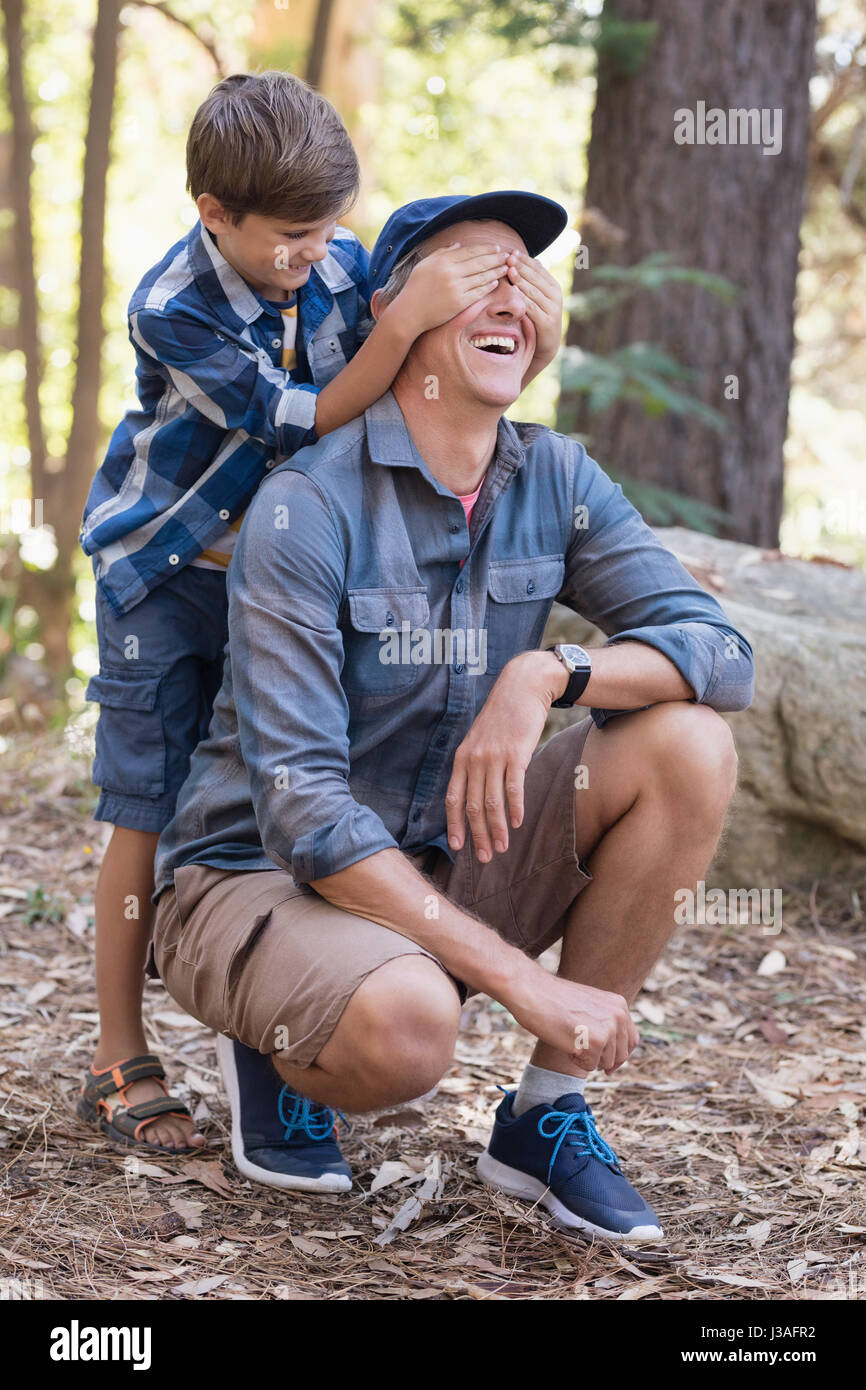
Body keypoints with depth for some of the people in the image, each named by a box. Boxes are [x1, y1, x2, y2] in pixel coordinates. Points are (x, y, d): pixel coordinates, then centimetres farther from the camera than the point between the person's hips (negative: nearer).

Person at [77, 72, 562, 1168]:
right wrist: (407, 316, -40)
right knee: (150, 815, -2)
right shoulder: (171, 309, -26)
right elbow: (310, 422, -31)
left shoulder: (340, 263, -11)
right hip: (168, 573, -4)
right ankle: (120, 1064, 8)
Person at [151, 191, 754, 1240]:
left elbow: (720, 652, -8)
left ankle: (544, 1115, -6)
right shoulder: (306, 507, -19)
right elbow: (300, 810, -25)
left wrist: (548, 673, -28)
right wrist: (522, 981, -29)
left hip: (443, 872, 6)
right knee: (406, 1024, -39)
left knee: (689, 747, -15)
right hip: (256, 875, -6)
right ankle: (275, 1052, 1)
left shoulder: (555, 479, -1)